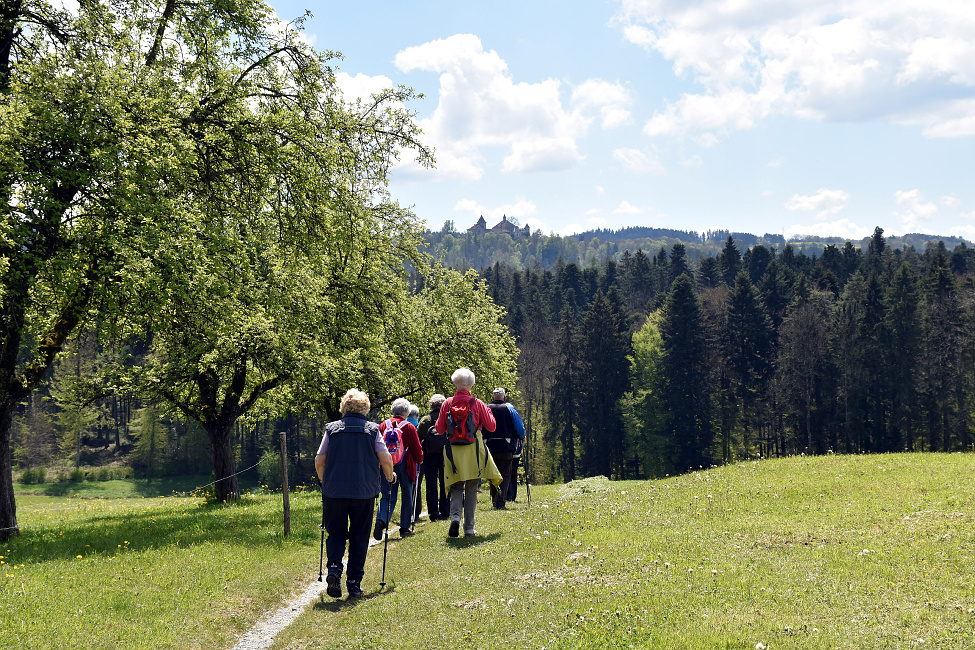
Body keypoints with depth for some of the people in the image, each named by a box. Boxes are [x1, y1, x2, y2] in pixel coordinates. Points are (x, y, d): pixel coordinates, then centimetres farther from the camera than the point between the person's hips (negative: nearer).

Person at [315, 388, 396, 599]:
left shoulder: (332, 429, 5)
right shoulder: (372, 429, 3)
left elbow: (319, 462, 5)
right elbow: (385, 460, -3)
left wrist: (324, 483, 22)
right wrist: (390, 477, 17)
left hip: (334, 492, 1)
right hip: (364, 492, -1)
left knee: (336, 533, 14)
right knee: (359, 537, 11)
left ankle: (334, 568, -10)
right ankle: (354, 583, 9)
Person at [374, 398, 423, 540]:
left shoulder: (383, 425, 4)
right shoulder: (409, 427, -5)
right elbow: (417, 449, -1)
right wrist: (419, 460, 20)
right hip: (404, 465, -3)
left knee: (386, 496, 6)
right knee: (407, 497, 11)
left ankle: (381, 520, -20)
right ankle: (405, 528, 15)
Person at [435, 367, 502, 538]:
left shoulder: (447, 404, -3)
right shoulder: (477, 403, -5)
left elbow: (439, 429, 3)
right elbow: (491, 427, 2)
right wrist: (488, 412, 19)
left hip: (453, 450, 1)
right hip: (474, 450, -1)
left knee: (456, 488, 10)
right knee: (471, 489, 8)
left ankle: (455, 516, -16)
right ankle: (469, 528, 8)